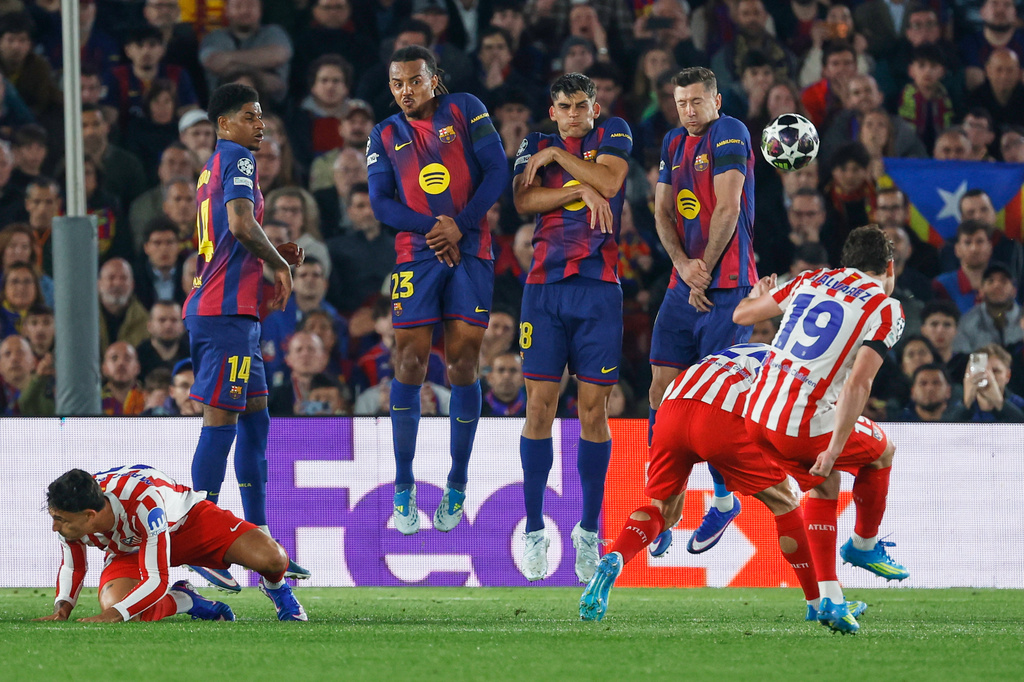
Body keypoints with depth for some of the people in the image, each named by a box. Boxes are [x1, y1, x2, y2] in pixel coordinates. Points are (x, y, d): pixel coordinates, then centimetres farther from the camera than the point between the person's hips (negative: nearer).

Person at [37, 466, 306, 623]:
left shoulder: (144, 503, -43)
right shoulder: (68, 515, -26)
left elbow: (157, 581, -39)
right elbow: (72, 567, -4)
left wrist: (113, 615, -50)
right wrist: (62, 606, -25)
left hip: (188, 518, -4)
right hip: (129, 548, 4)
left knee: (272, 560, -24)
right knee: (113, 605, -28)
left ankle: (275, 587, 17)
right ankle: (184, 602, 3)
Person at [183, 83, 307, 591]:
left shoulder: (212, 167, 20)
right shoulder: (238, 159, -9)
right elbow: (242, 225, -24)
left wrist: (275, 256, 18)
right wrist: (280, 264, -9)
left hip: (213, 308, 10)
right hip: (227, 312, -10)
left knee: (255, 419, 14)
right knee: (221, 422, -8)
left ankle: (260, 542, 19)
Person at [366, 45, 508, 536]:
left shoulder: (465, 111, 5)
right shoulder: (385, 135, 9)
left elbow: (497, 171, -2)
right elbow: (380, 202, 1)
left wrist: (460, 225, -11)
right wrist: (433, 229, -13)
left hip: (471, 253, -1)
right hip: (416, 256, 1)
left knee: (463, 366, -1)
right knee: (409, 366, -6)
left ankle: (456, 487, 7)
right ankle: (403, 490, 0)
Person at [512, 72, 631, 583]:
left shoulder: (613, 136, 9)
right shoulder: (536, 147, 12)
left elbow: (609, 180, -11)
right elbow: (524, 200, -6)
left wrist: (556, 156, -4)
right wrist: (582, 190, -14)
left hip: (598, 288, -1)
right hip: (545, 287, 1)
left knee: (593, 410, -1)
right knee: (539, 406, -3)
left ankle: (589, 530, 9)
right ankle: (534, 530, 4)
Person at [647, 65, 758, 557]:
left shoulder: (729, 134, -7)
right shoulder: (673, 144, 16)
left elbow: (727, 210, -12)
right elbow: (663, 214, 12)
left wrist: (704, 272, -8)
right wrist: (683, 264, -5)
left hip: (727, 286, -7)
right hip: (684, 288, 7)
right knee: (663, 388, 1)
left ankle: (725, 500, 8)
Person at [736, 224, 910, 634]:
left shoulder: (813, 279, 13)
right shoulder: (886, 310, -3)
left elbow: (743, 314, 21)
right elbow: (857, 383, -15)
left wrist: (758, 296, 45)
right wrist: (834, 450, -16)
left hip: (757, 416, 5)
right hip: (806, 427, -5)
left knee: (824, 485, 26)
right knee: (881, 450, 24)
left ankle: (828, 596, 16)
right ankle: (865, 546, 40)